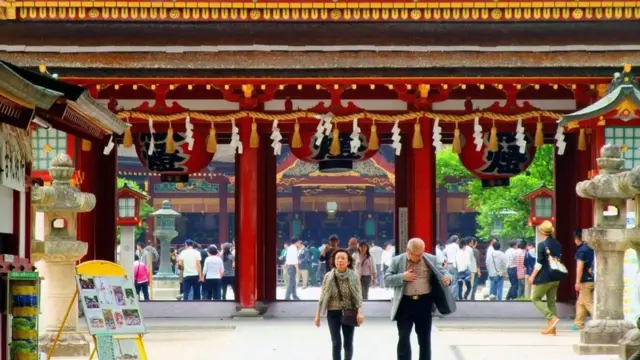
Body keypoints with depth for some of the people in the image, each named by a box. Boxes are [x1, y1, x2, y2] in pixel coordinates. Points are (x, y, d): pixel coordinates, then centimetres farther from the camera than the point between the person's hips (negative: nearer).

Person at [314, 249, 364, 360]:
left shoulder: (354, 276, -5)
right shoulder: (328, 276, -4)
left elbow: (358, 295, -6)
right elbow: (323, 296, 1)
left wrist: (360, 312, -18)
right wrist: (318, 314, 0)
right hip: (333, 313, -1)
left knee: (348, 343, 9)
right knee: (336, 343, -7)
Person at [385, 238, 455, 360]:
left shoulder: (431, 260, 3)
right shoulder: (397, 261, 1)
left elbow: (443, 272, 5)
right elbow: (387, 279, 1)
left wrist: (448, 277, -19)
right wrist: (402, 277, -16)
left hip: (424, 303, 1)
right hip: (405, 304, -1)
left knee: (425, 338, 8)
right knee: (403, 337, 0)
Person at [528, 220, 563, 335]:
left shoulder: (542, 245, -14)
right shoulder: (558, 244, 7)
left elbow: (539, 263, -15)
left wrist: (533, 276, -7)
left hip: (544, 278, -7)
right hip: (556, 278, 7)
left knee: (536, 299, 5)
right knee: (551, 301, 11)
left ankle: (552, 318, -14)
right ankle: (552, 328, 9)